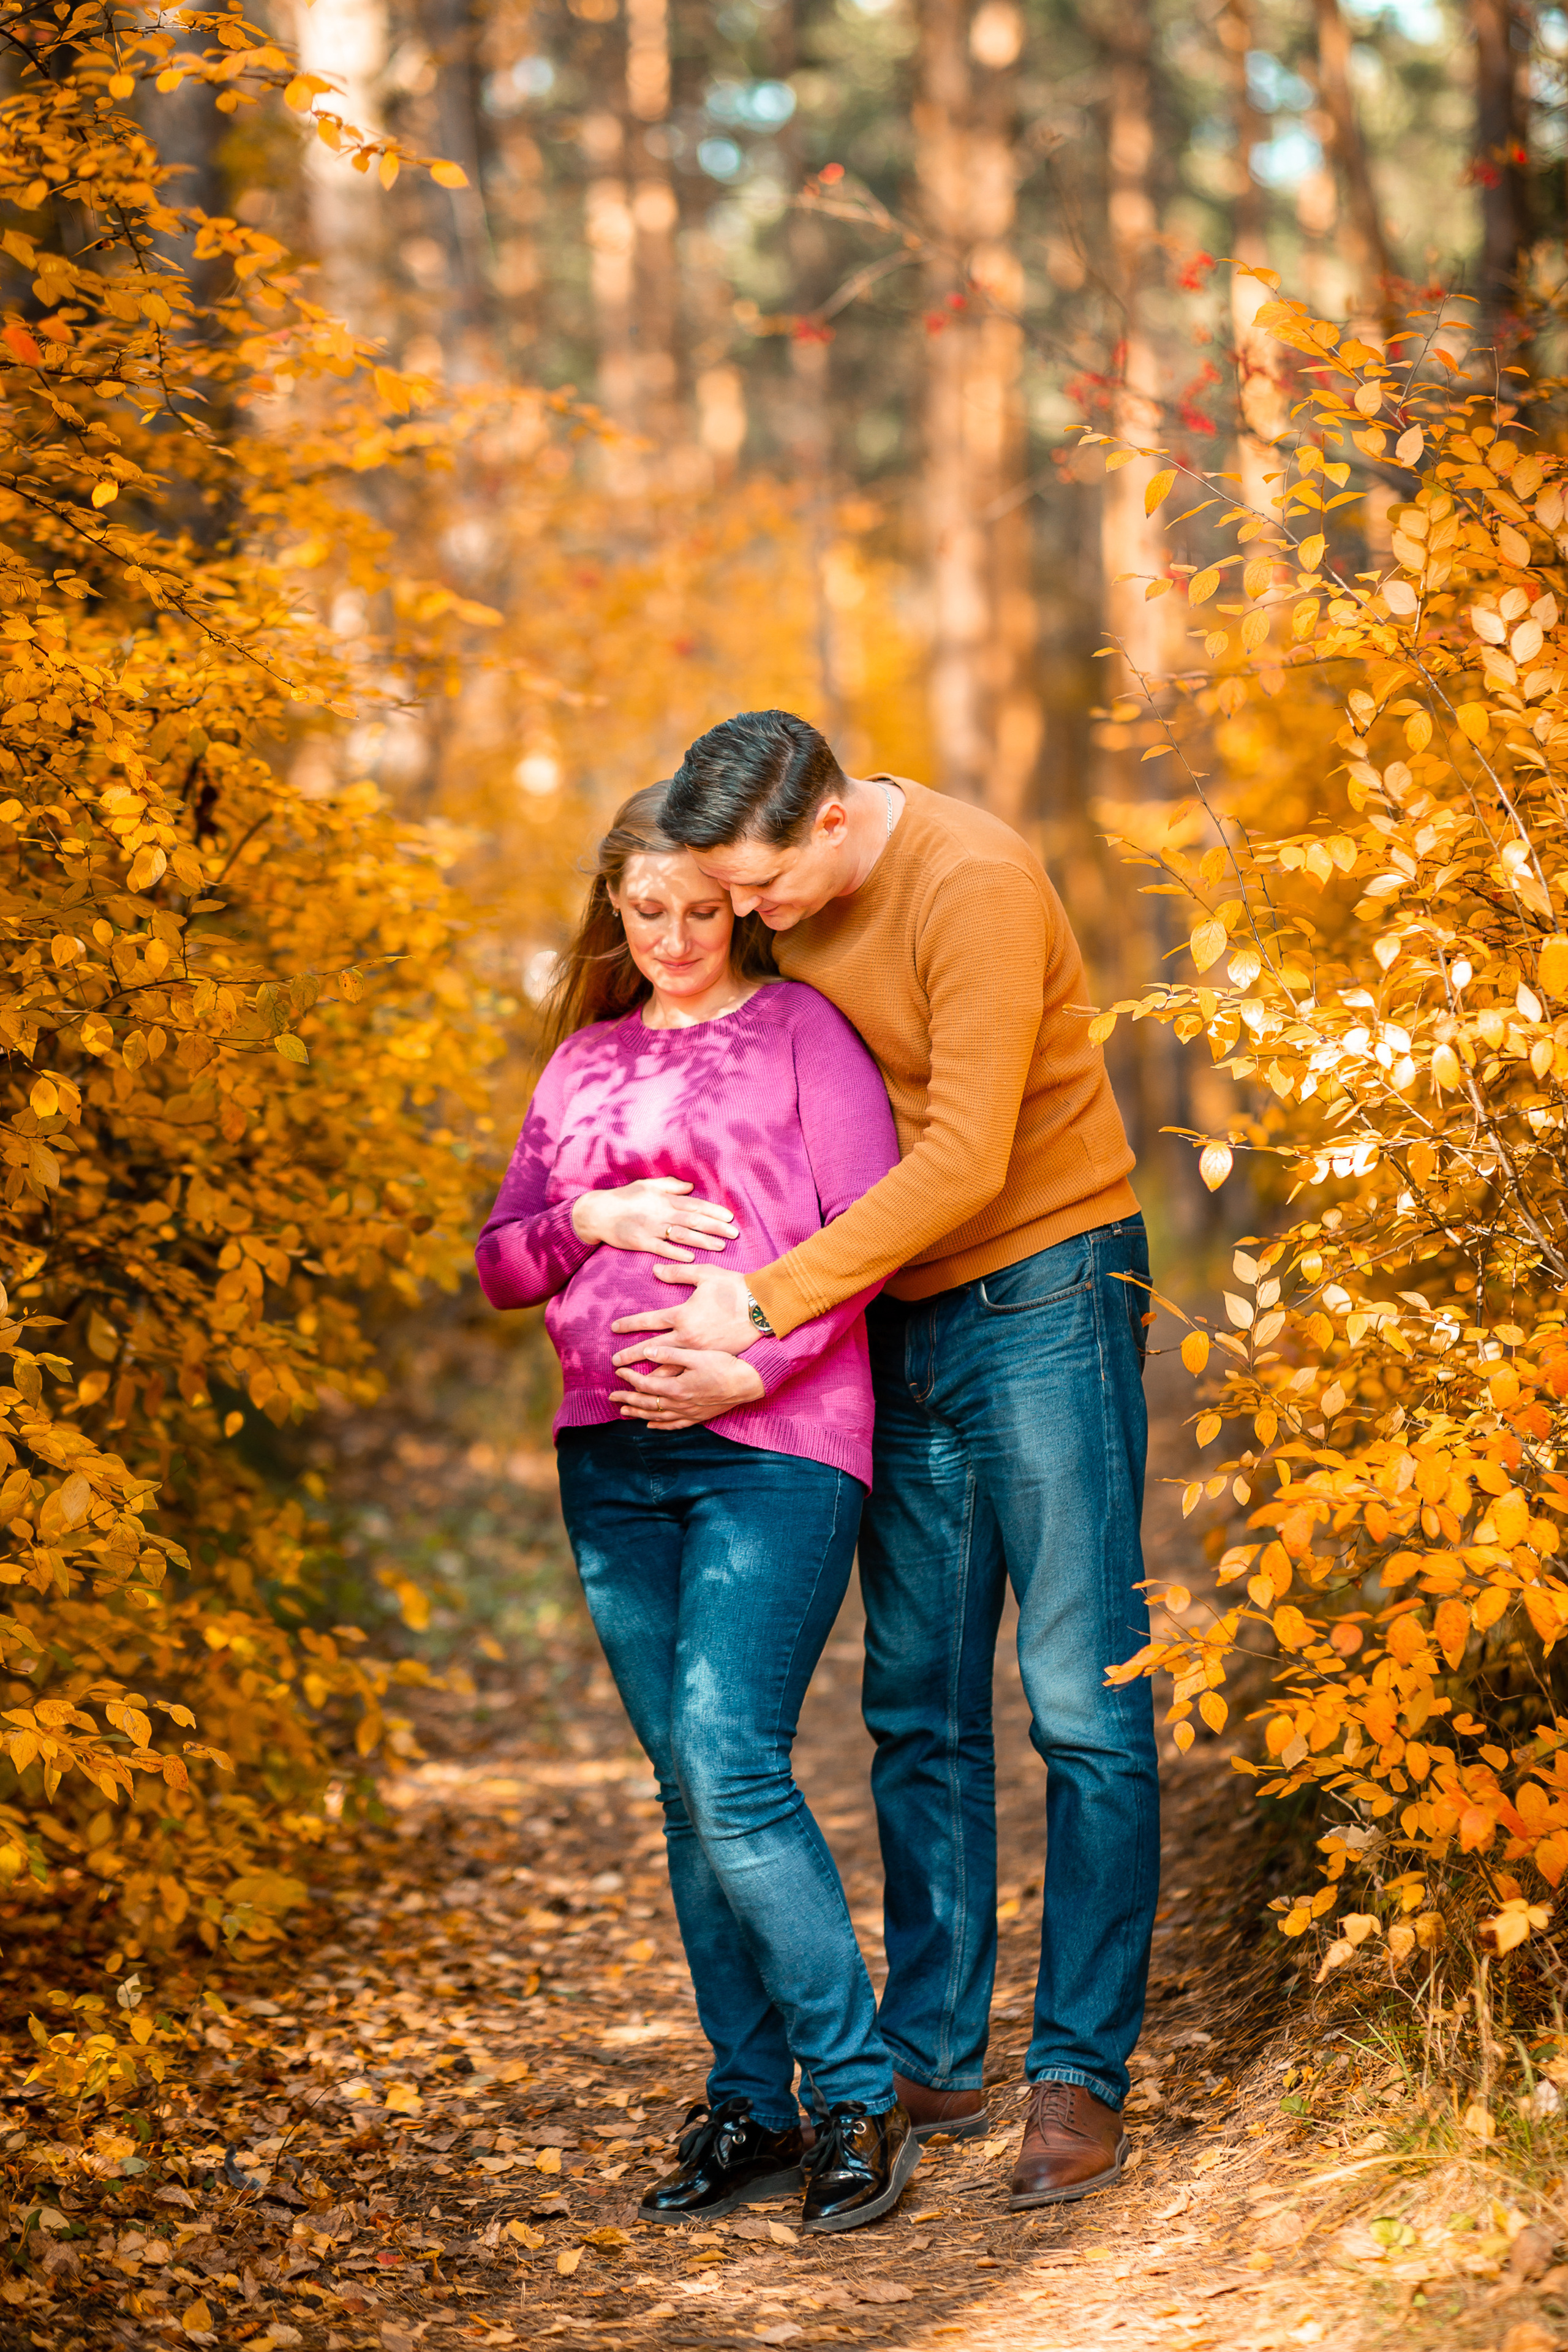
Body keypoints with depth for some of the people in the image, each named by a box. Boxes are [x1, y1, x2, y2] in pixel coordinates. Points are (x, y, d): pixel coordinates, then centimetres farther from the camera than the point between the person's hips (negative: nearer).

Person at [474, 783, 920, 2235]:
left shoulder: (799, 1028, 4)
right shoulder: (582, 1062, 19)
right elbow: (497, 1266, 17)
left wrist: (755, 1365, -14)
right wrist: (591, 1220, -3)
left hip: (773, 1448, -5)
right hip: (612, 1460, 5)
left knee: (733, 1773, -16)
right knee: (687, 1794, 5)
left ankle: (858, 2100, -6)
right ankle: (748, 2111, 11)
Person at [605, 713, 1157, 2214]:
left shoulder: (972, 882, -20)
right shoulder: (788, 906, 4)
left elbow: (965, 1160, -25)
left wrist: (768, 1303, -24)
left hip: (1041, 1293, -7)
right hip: (898, 1320, 7)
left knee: (1082, 1703, -5)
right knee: (918, 1710, 8)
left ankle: (1081, 2074, -1)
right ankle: (932, 2061, 15)